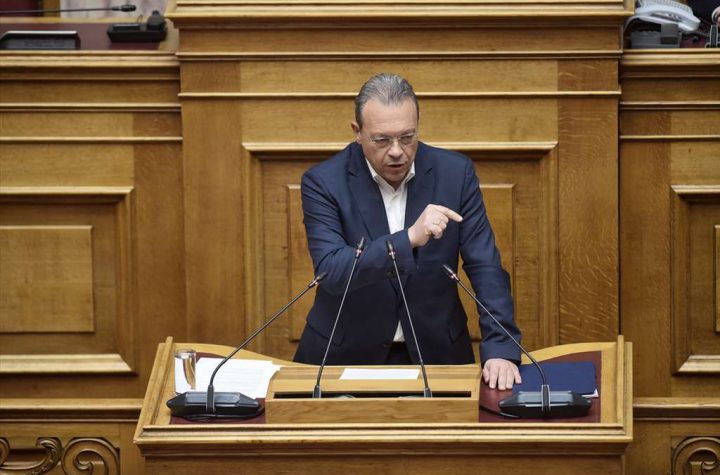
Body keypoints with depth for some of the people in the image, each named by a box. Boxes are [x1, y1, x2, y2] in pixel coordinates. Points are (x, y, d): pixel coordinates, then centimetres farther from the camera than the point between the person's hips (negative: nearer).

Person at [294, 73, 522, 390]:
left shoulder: (454, 172, -3)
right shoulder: (323, 182, -9)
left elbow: (485, 267, -3)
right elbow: (331, 273, -21)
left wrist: (500, 350, -17)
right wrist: (409, 238, -33)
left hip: (435, 351, 1)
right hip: (346, 355, -1)